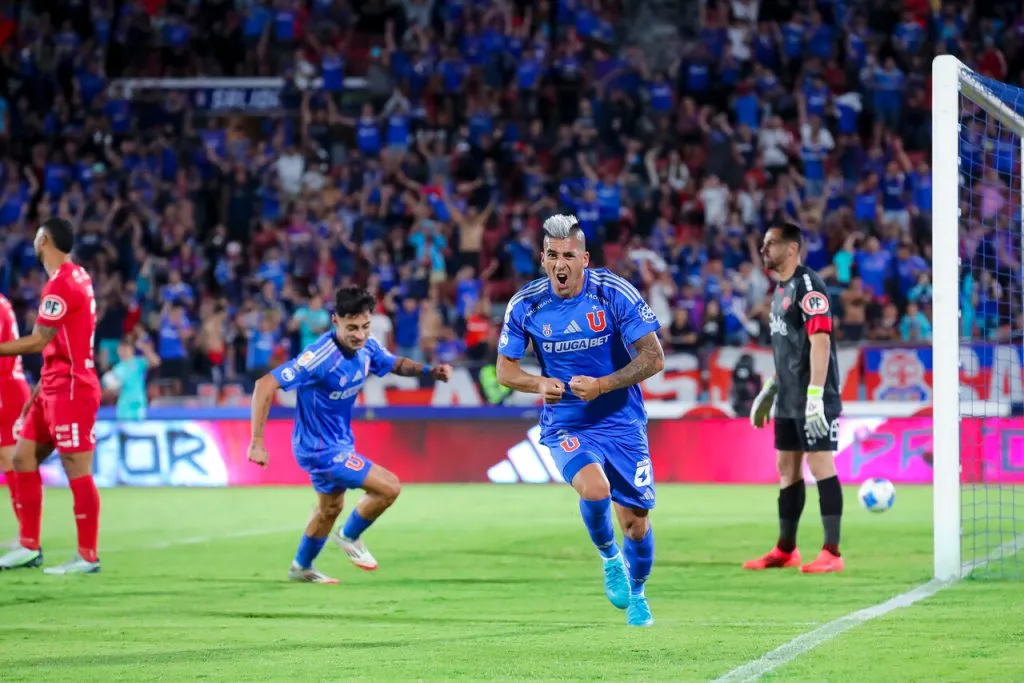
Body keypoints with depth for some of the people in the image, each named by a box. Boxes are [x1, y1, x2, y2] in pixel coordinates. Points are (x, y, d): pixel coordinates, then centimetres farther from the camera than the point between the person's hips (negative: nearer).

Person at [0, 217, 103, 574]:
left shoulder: (60, 284, -16)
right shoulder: (76, 276, 13)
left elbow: (38, 342, -18)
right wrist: (42, 386, 22)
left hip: (71, 391, -10)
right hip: (55, 389, 10)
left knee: (77, 470, -6)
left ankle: (88, 556, -2)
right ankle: (29, 547, 15)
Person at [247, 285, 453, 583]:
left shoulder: (367, 347, -9)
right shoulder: (320, 356, -32)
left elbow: (396, 364, 12)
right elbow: (265, 384, -33)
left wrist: (430, 370, -8)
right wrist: (257, 443, -35)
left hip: (339, 442, 9)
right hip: (321, 449, -9)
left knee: (330, 507, 28)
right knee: (389, 487, -10)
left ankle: (301, 568, 51)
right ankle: (349, 537, 16)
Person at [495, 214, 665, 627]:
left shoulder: (616, 294, -13)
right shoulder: (525, 305, -7)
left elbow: (653, 358, -11)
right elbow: (505, 369, 2)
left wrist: (602, 385, -23)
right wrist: (539, 384, -19)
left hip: (621, 422, 0)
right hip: (565, 425, 0)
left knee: (635, 522, 1)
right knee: (594, 489, -29)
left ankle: (636, 594, 32)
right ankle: (609, 557, 3)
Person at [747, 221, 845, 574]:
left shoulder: (808, 285, -13)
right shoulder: (781, 289, 16)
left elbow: (820, 341, -20)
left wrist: (815, 396, -25)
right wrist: (769, 391, 25)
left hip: (812, 400, -10)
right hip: (788, 400, 10)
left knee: (821, 466, -9)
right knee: (787, 468, 13)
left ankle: (831, 553, -8)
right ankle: (785, 550, 21)